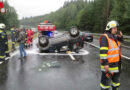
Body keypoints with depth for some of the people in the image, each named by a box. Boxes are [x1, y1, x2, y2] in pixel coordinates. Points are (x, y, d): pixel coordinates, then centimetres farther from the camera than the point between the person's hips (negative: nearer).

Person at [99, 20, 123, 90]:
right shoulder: (104, 37, -18)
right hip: (108, 64, -9)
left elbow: (120, 40, 27)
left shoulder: (114, 36, 8)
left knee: (116, 79, 22)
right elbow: (103, 52, -23)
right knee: (106, 80, 4)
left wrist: (120, 36, 4)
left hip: (117, 64, 9)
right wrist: (105, 63, -25)